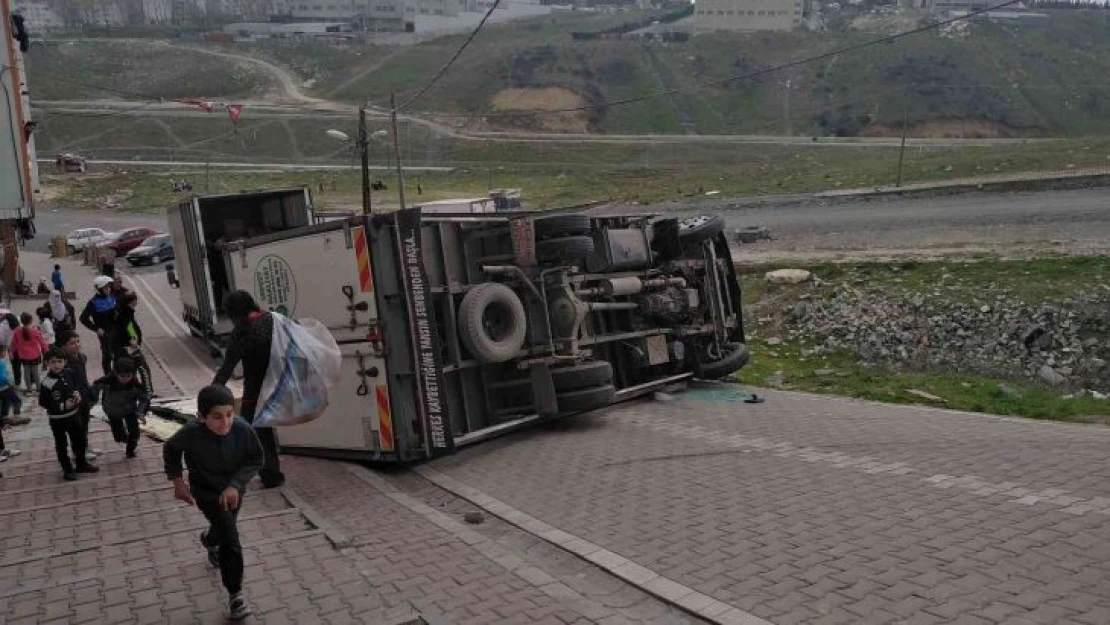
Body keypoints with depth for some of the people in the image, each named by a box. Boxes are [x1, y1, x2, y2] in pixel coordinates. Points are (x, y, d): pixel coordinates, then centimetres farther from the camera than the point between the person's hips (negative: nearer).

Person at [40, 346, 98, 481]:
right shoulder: (46, 382, -22)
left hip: (74, 414, 5)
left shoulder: (69, 373, -7)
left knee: (80, 440, 18)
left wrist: (77, 393, -8)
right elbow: (43, 402, -17)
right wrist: (63, 405, -23)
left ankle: (82, 464, 38)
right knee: (61, 445, 10)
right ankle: (68, 469, 25)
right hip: (57, 419, -5)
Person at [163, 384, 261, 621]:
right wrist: (177, 480, -11)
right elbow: (170, 449, -8)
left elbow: (256, 459, -17)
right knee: (230, 535, -16)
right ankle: (235, 593, -1)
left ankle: (210, 540, 66)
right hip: (205, 489, -3)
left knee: (224, 527, 28)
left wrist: (235, 485, -28)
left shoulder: (243, 430, -31)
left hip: (233, 489, 3)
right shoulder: (191, 433, -31)